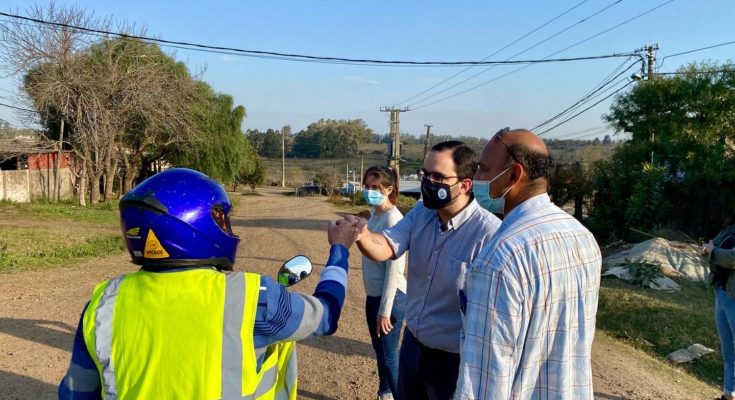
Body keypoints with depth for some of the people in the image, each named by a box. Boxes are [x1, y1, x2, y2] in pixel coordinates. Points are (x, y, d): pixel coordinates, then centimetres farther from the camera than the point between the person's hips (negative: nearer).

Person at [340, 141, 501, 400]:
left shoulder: (488, 232, -26)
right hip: (412, 343, 7)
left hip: (453, 359, -6)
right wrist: (362, 235, -36)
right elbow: (386, 247, -14)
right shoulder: (420, 214, -2)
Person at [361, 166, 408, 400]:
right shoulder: (374, 213, 6)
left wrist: (385, 310, -19)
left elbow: (394, 269, -21)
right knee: (380, 351, 21)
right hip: (374, 295, 9)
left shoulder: (393, 219, -20)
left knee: (389, 356, 3)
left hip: (391, 297, -9)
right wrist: (376, 301, 15)